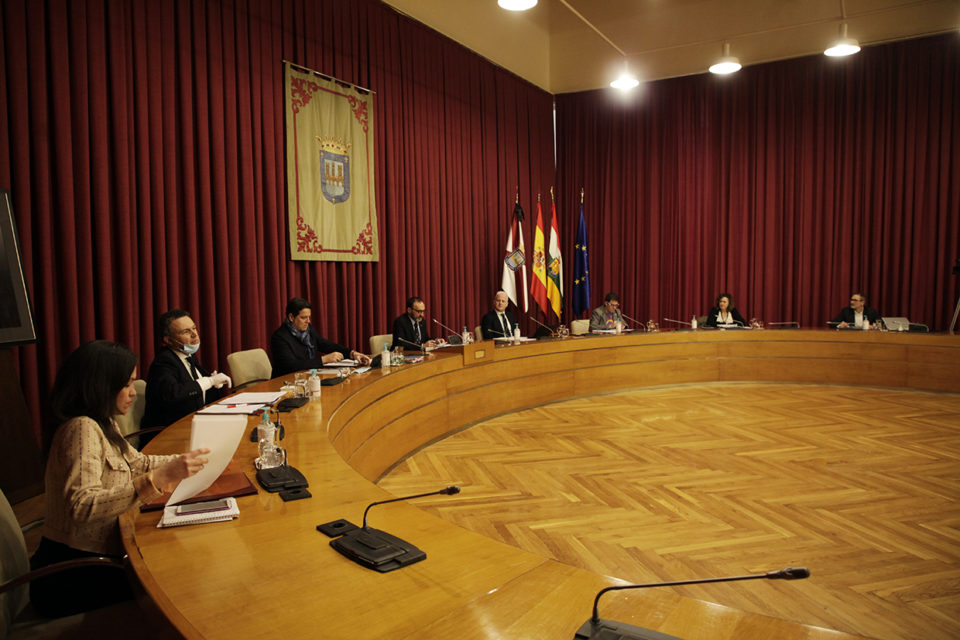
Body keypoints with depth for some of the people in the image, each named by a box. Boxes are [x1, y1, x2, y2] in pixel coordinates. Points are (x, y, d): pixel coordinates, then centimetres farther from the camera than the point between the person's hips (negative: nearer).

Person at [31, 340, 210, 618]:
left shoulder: (102, 423, 8)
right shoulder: (82, 428, -22)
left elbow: (136, 462, 20)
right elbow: (82, 507, -33)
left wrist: (185, 461, 5)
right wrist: (159, 478, -41)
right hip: (70, 577, -8)